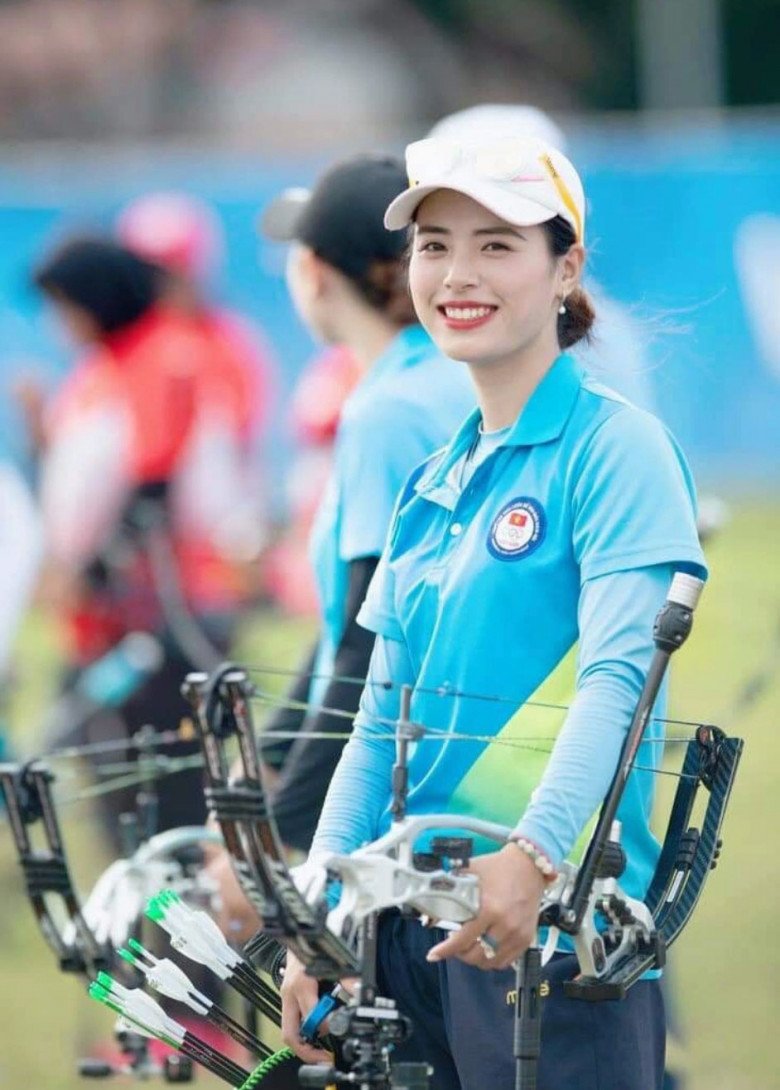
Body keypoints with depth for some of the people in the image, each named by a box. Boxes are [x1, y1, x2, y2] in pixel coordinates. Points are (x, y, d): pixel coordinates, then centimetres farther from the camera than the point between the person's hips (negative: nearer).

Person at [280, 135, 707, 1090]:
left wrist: (533, 856, -32)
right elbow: (380, 723, 16)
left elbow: (617, 676, -18)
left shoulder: (615, 447, -6)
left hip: (554, 929, -7)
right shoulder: (431, 487, 17)